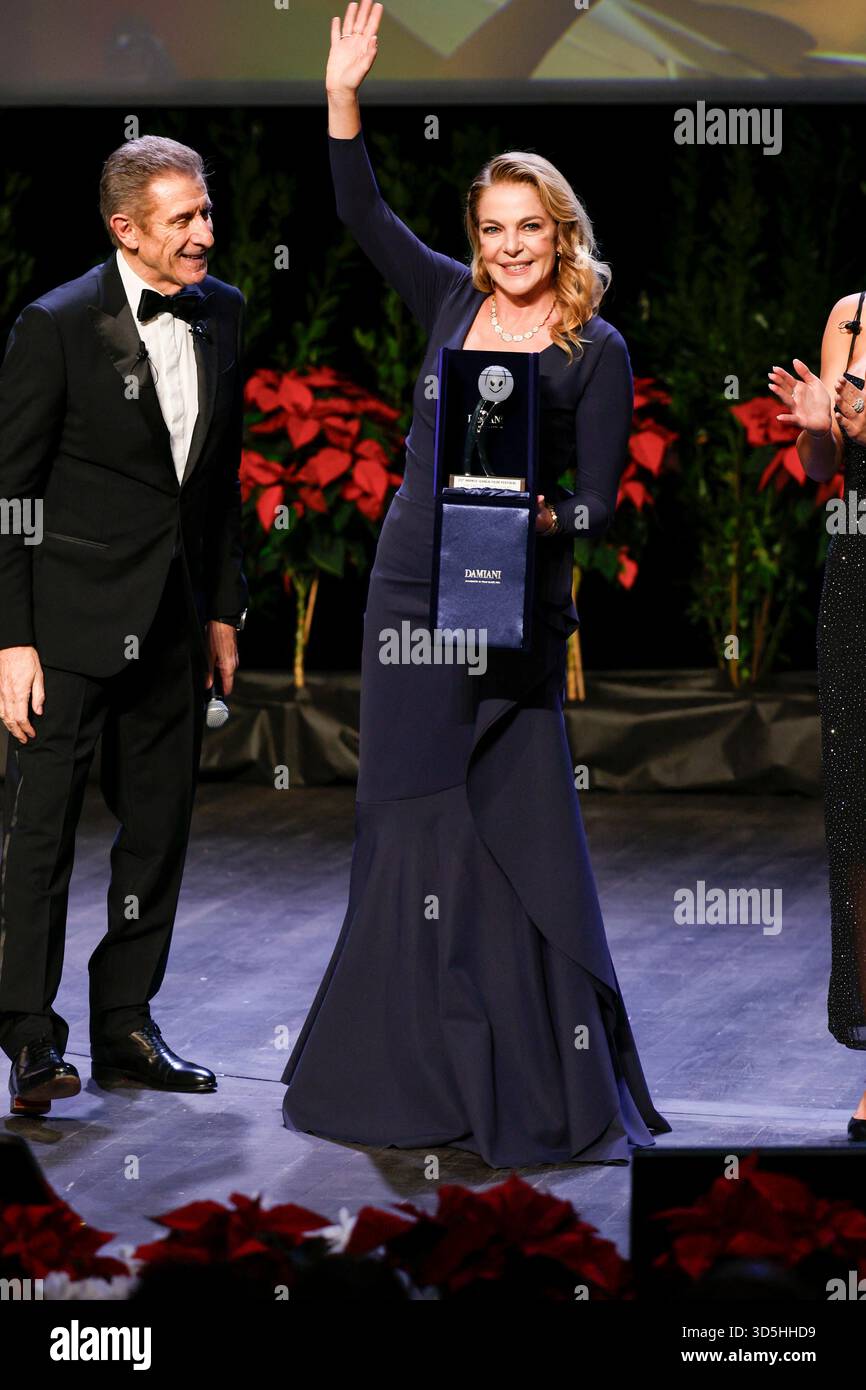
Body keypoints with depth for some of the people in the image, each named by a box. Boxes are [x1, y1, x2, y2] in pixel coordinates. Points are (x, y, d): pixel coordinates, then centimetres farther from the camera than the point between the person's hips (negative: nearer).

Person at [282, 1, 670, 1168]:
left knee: (518, 832, -5)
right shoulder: (451, 302, 8)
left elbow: (601, 501, -4)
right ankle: (416, 1072, 15)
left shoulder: (596, 352, -2)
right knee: (411, 828, 7)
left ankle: (548, 1085, 1)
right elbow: (364, 213, 8)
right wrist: (343, 96, -2)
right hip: (408, 592, 4)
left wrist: (545, 518, -24)